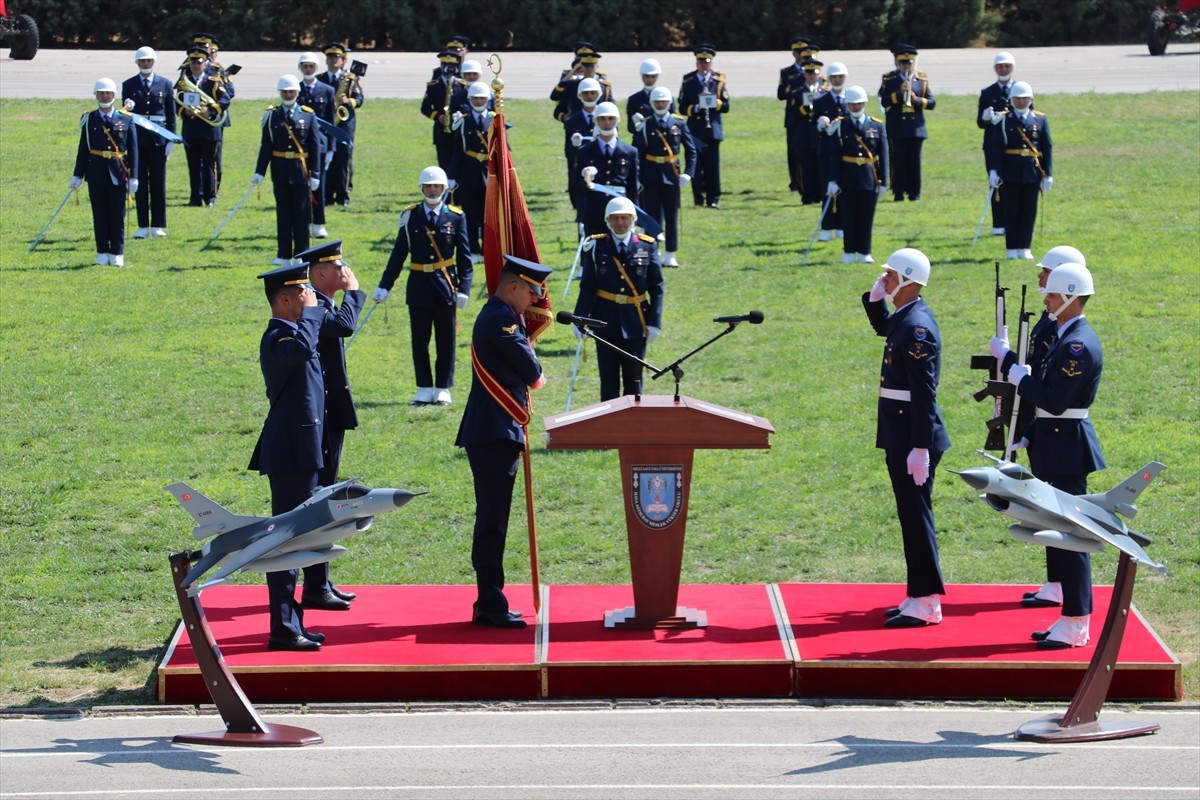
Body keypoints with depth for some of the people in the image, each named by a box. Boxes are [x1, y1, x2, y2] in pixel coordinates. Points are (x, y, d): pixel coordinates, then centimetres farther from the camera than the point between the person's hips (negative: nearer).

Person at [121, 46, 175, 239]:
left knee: (158, 183, 2)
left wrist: (171, 140, 0)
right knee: (140, 183, 0)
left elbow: (171, 114, 6)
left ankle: (158, 226, 8)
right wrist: (128, 108, -18)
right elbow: (125, 113, 6)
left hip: (158, 138, 0)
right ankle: (143, 226, 4)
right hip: (137, 138, 0)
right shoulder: (128, 85, 7)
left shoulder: (165, 84, 7)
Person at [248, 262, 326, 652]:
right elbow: (303, 348, -38)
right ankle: (283, 629, -5)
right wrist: (311, 310, -23)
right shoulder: (277, 338, -16)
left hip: (300, 453, 11)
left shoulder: (291, 333, 16)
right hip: (290, 455, -11)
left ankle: (292, 624, 21)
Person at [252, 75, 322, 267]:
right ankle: (283, 255, 10)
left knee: (302, 213, 3)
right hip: (280, 172, 1)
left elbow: (315, 147, 0)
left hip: (301, 172, -1)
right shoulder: (272, 116, 3)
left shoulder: (308, 115, 1)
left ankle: (301, 255, 10)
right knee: (283, 213, 5)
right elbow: (266, 146, 2)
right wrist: (259, 172, -6)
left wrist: (315, 174, -5)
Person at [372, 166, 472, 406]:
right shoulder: (410, 216, 2)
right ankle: (425, 389, 13)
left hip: (445, 283, -1)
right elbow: (398, 253, 5)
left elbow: (464, 256, 1)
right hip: (419, 284, 1)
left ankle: (443, 389, 12)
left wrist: (464, 288, -8)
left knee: (446, 339, 3)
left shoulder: (455, 217, 0)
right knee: (420, 340, 4)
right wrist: (384, 286, 2)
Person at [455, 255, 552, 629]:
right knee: (492, 520, -8)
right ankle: (491, 605, -6)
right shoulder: (501, 319, -15)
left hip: (496, 432, 11)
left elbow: (527, 373, 18)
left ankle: (489, 602, 19)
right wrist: (535, 374, 6)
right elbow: (533, 372, -13)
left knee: (492, 519, 13)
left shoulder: (498, 316, 18)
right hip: (495, 433, -11)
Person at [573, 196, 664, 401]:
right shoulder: (596, 246, -1)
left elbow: (657, 288, 1)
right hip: (606, 322, 0)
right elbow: (587, 287, -1)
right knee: (609, 380, 6)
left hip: (635, 323, 0)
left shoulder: (647, 246, 0)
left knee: (634, 378, 6)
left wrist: (654, 322, -5)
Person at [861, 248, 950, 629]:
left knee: (916, 516, -5)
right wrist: (875, 298, 15)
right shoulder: (905, 318, 10)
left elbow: (924, 393, -23)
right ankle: (919, 597, 22)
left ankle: (926, 604, 1)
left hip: (912, 436, -10)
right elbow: (883, 328, 35)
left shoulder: (916, 326, -20)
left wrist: (920, 448, -24)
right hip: (901, 435, 10)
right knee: (911, 515, 14)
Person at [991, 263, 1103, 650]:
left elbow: (1053, 401, -23)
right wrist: (1027, 438, 15)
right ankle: (1071, 617, 20)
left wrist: (1014, 370, -15)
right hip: (1055, 447, 10)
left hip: (1065, 451, -10)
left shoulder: (1078, 345, -18)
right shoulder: (1068, 337, 14)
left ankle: (1076, 626, 1)